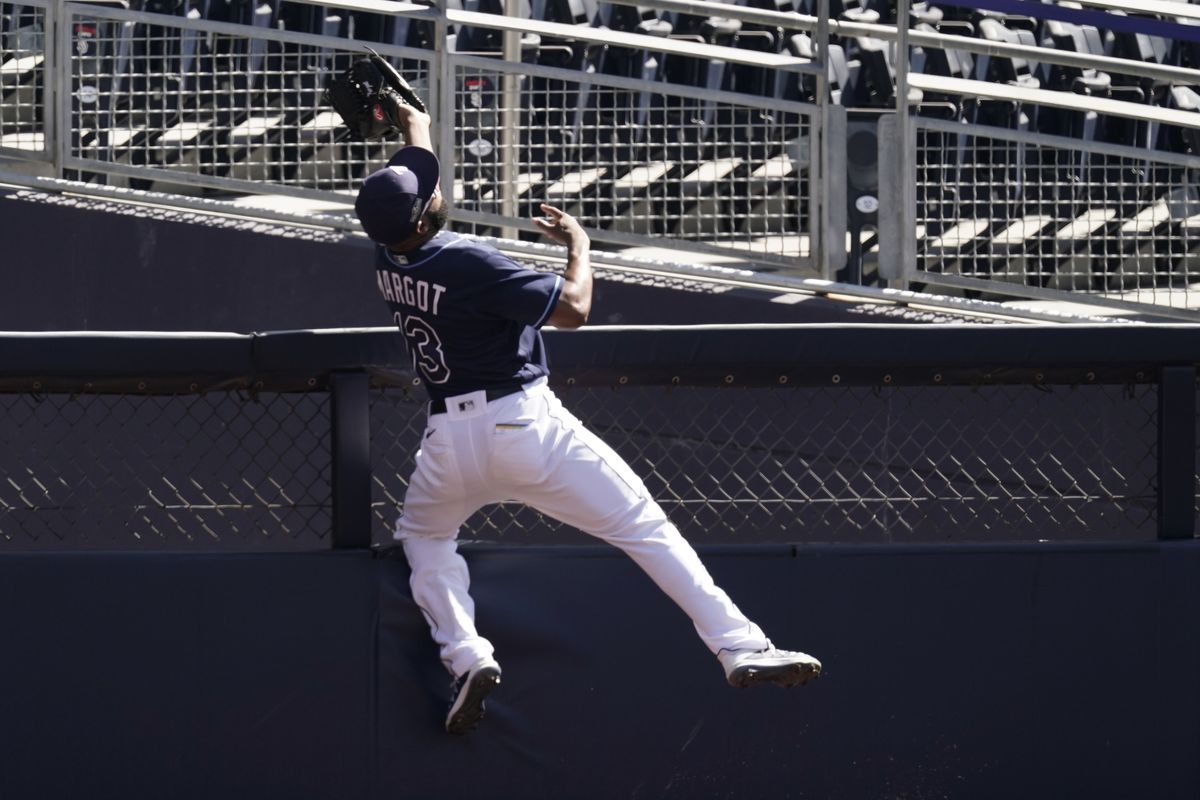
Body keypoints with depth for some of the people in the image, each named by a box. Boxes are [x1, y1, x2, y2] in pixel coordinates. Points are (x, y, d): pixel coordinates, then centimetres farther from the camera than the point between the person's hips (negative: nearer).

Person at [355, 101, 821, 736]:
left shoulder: (386, 259, 0)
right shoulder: (468, 263, -20)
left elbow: (417, 154, 21)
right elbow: (572, 308, -16)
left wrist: (408, 119, 39)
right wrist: (578, 241, 2)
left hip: (450, 442, 5)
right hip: (525, 425, -5)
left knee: (423, 538, 31)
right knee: (645, 527, -1)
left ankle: (465, 654, 7)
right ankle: (740, 647, -9)